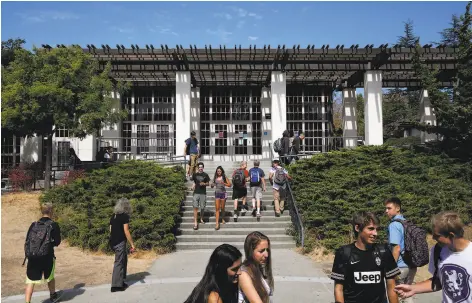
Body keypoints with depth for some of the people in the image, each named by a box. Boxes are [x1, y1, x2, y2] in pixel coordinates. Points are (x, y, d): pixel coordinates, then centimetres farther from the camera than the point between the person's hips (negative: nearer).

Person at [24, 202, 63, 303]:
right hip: (47, 256, -2)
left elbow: (27, 241, 5)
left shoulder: (33, 225, 4)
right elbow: (57, 242, -3)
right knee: (50, 277, 21)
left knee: (31, 281, 4)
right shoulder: (54, 225, -5)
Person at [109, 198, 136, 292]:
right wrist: (132, 244, -11)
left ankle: (121, 281, 26)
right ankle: (116, 285, 4)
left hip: (113, 242, 8)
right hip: (120, 242, -8)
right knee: (119, 262, -1)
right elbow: (126, 231, -15)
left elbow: (111, 230, 16)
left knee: (124, 259, 20)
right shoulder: (125, 216, -11)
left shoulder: (113, 216, 12)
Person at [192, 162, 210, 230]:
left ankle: (201, 219, 32)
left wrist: (204, 184, -11)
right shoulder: (195, 174, 6)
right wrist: (193, 185, -1)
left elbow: (208, 183, 8)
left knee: (202, 207, 8)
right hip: (196, 193, 0)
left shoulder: (205, 175, 3)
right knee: (195, 207, -7)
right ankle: (195, 223, -7)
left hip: (203, 193, 0)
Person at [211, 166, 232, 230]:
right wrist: (212, 185, -11)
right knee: (217, 208, -5)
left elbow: (229, 184, -5)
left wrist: (224, 183, -21)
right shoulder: (215, 177, 5)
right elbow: (212, 185, 12)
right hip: (217, 193, 1)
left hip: (223, 193, -1)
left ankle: (223, 219, 35)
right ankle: (217, 223, -7)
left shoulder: (224, 177, -3)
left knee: (222, 208, 10)